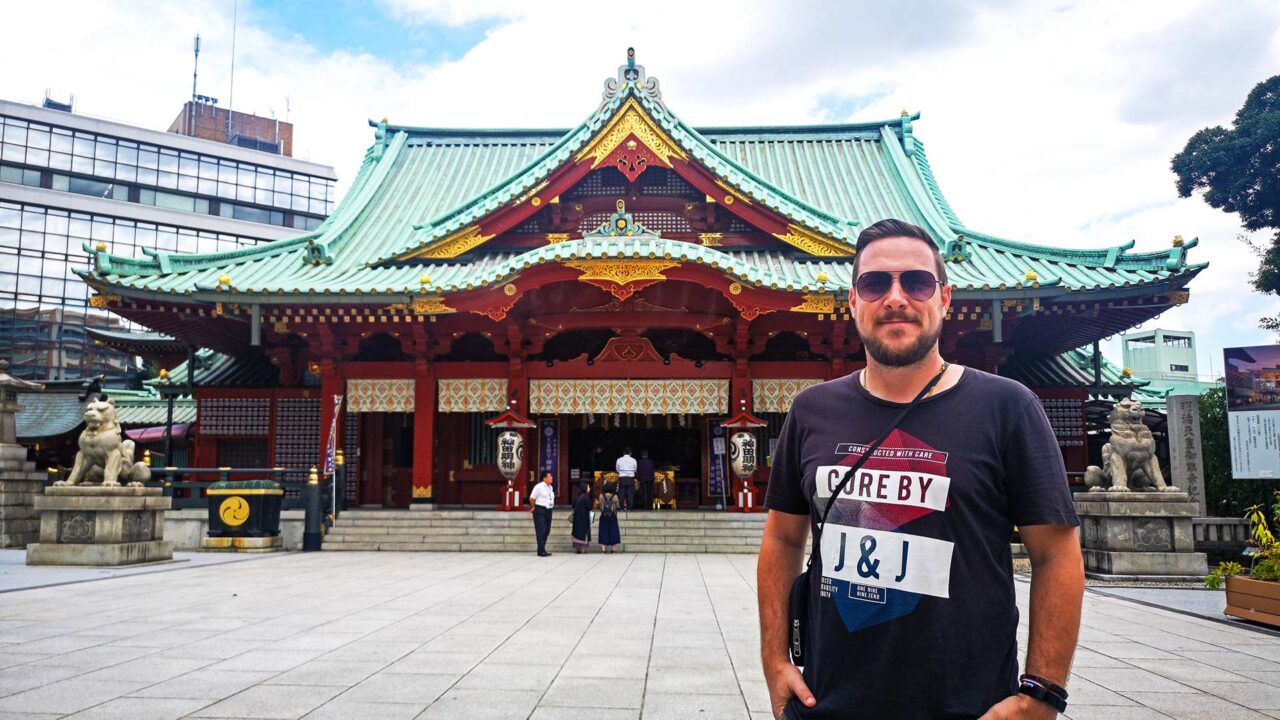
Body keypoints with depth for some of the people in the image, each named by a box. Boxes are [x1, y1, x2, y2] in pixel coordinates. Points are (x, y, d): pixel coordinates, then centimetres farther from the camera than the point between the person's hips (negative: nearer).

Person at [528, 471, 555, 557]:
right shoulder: (538, 487, -10)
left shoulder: (551, 487, 12)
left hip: (548, 510, 8)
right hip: (540, 511, -8)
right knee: (541, 531, -10)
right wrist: (533, 507, 4)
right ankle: (541, 551, -9)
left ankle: (542, 550, 19)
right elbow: (532, 498, -6)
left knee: (546, 531, 10)